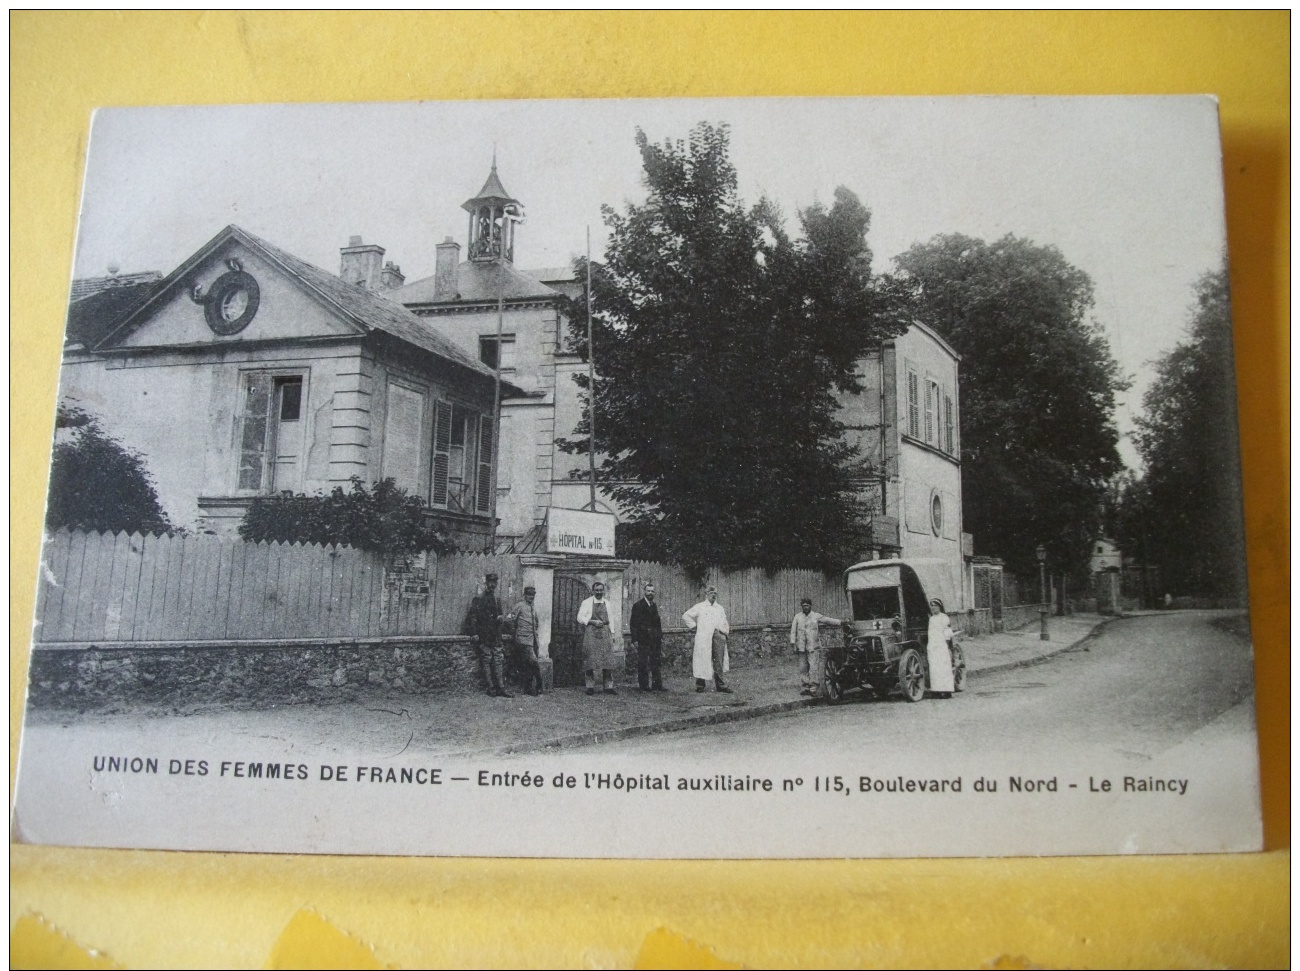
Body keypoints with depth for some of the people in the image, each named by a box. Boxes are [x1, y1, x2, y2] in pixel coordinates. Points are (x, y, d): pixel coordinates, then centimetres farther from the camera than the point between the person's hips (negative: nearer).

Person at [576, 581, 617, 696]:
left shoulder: (607, 603, 15)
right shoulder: (586, 602, 2)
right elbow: (580, 618, -2)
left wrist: (612, 633, 11)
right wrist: (593, 622, -12)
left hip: (605, 632, 3)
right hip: (591, 632, -3)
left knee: (608, 659, -2)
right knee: (590, 660, -5)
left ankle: (608, 686, 1)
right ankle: (590, 686, 1)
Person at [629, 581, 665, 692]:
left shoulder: (655, 605, 15)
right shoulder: (638, 605, -3)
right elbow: (634, 624, -6)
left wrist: (660, 636, 12)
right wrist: (635, 640, -12)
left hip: (655, 640, 6)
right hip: (643, 640, -5)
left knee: (657, 663, 4)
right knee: (642, 664, -2)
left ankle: (657, 685, 9)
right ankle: (644, 686, 3)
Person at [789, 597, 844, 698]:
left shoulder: (816, 616, 7)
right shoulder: (797, 617, 10)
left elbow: (828, 620, 5)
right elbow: (793, 631, 8)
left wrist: (840, 622, -4)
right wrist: (793, 643, 0)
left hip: (813, 647, -2)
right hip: (802, 647, 2)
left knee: (814, 667, -10)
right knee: (803, 668, 4)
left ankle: (814, 688, -10)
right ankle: (805, 687, 12)